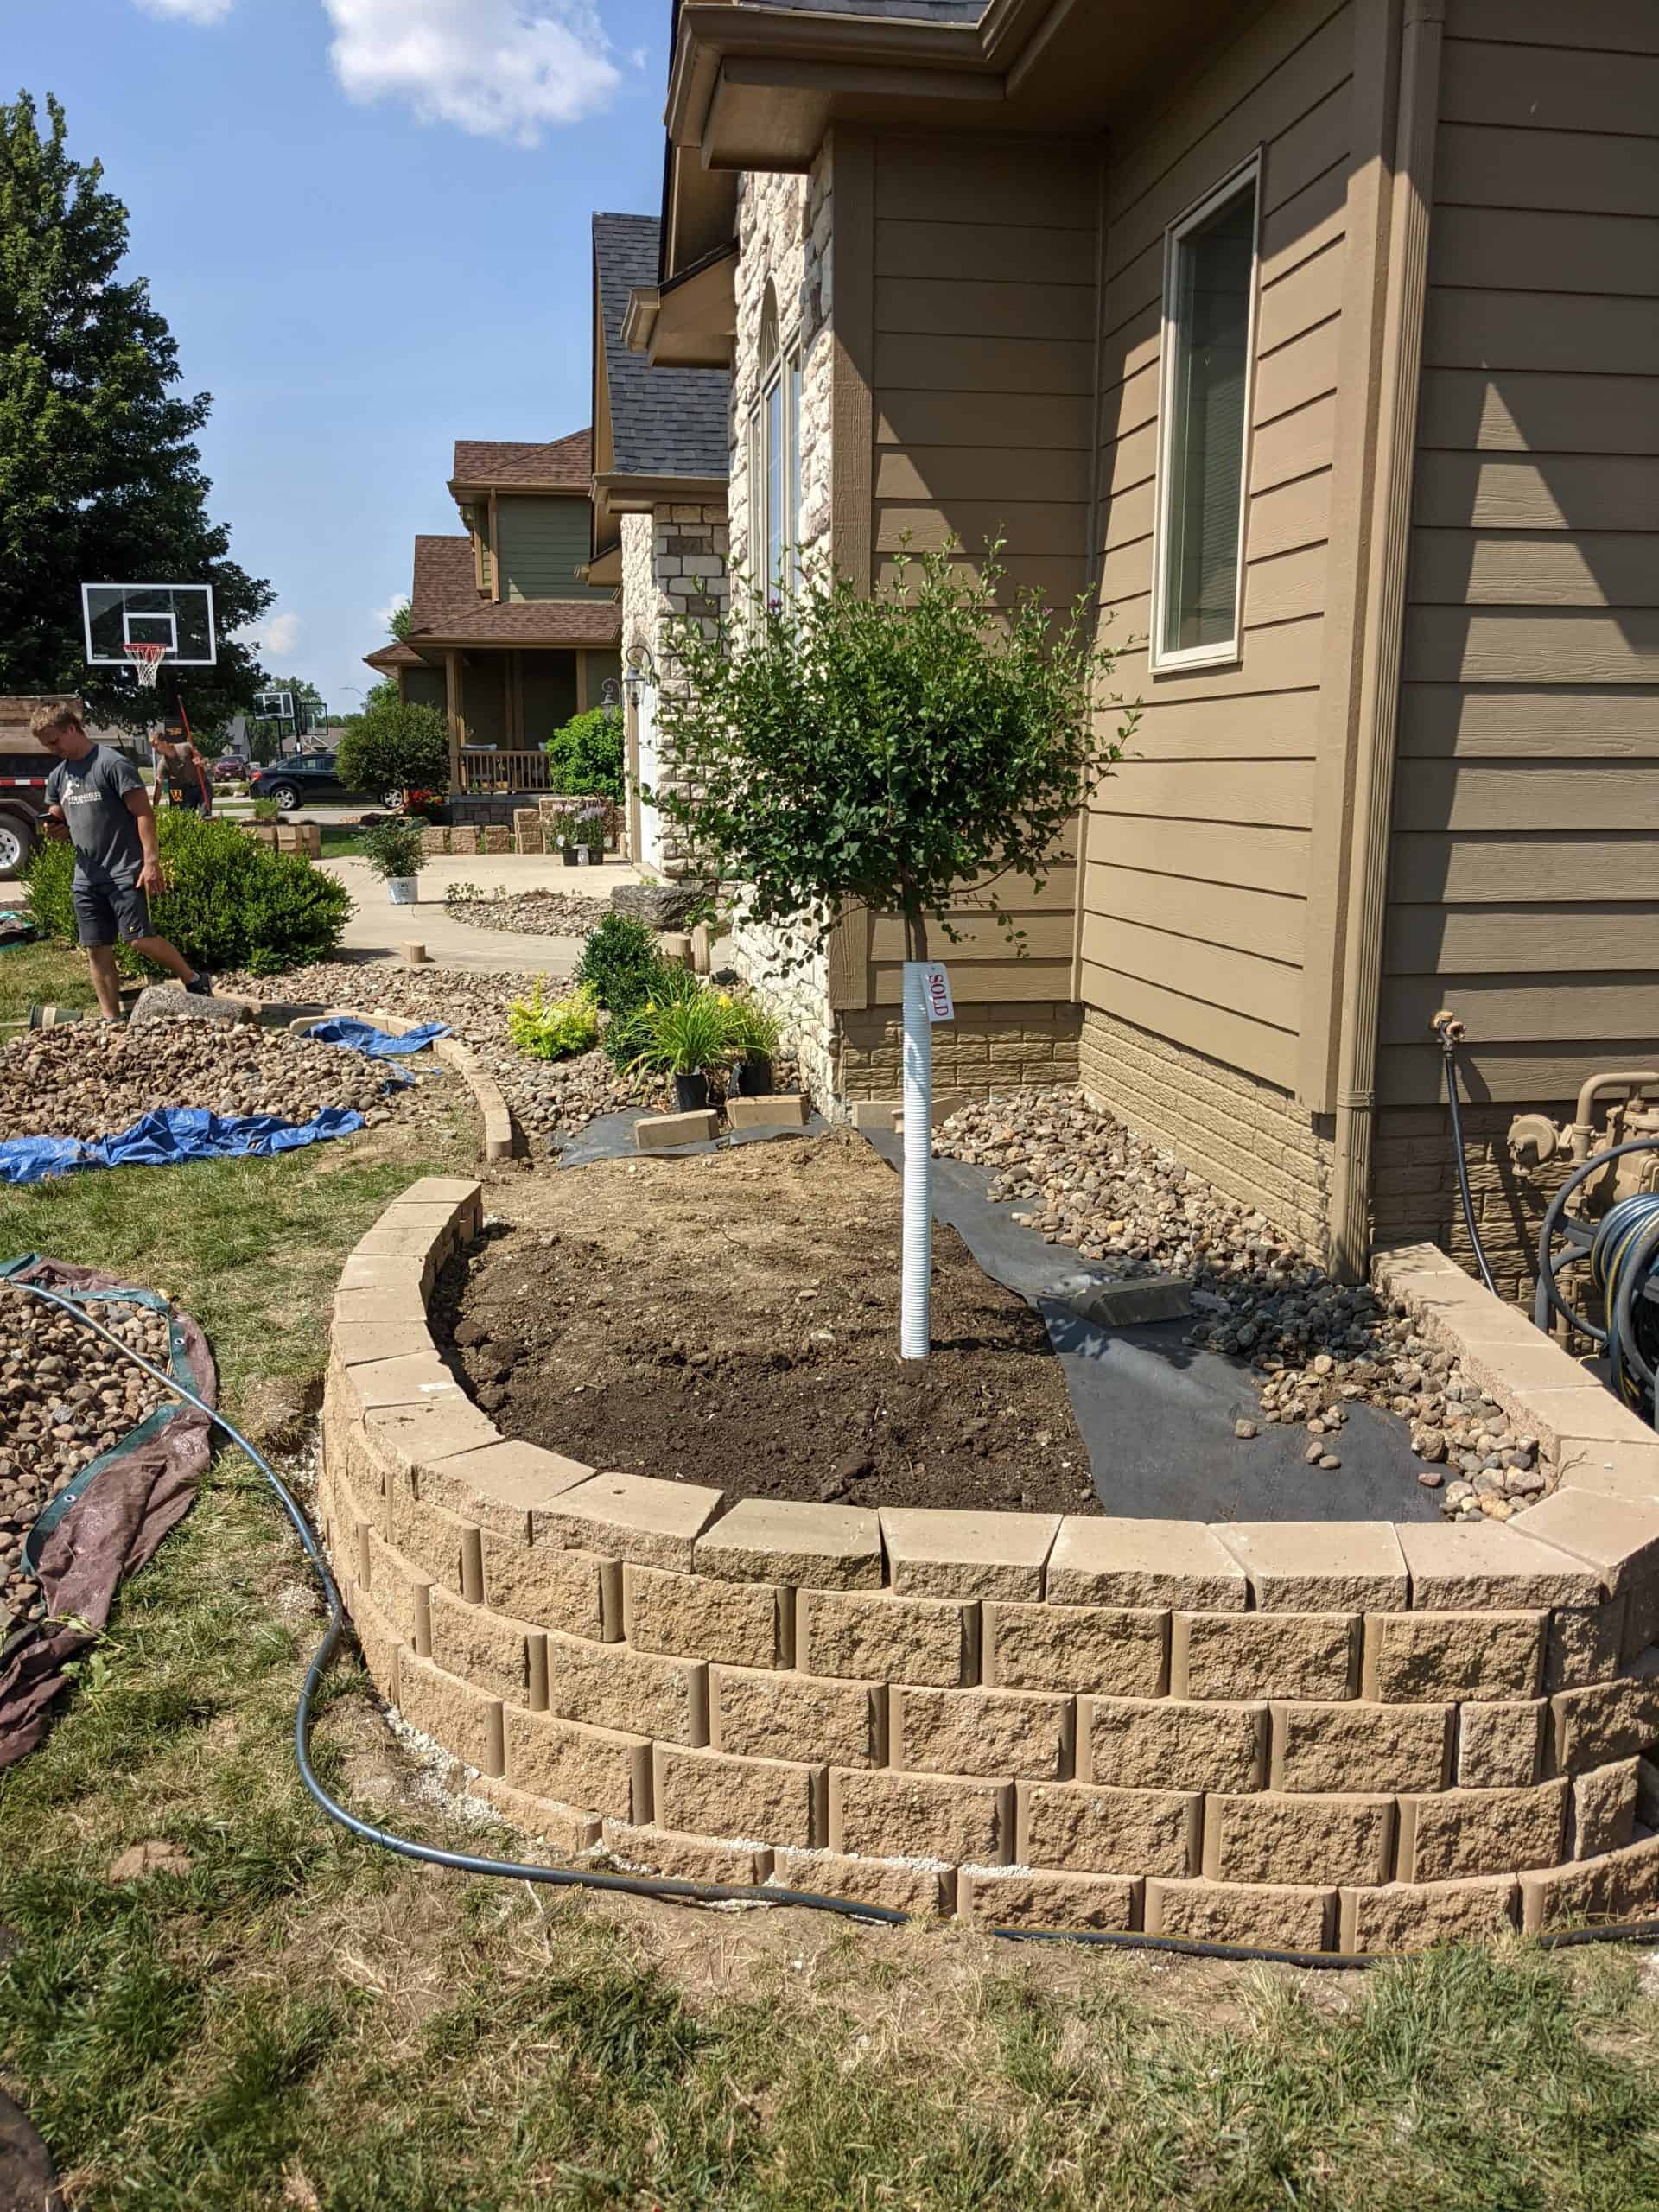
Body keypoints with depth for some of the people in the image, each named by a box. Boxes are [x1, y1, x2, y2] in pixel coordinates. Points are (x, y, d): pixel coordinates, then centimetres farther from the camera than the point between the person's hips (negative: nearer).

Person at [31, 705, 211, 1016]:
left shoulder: (112, 764, -10)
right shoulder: (58, 776, 13)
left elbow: (144, 813, -13)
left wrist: (151, 862, -19)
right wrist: (56, 829, -2)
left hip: (124, 871, -7)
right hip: (86, 877, 7)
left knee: (140, 939, -13)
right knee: (96, 950, 6)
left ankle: (194, 980, 8)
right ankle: (111, 1020, 12)